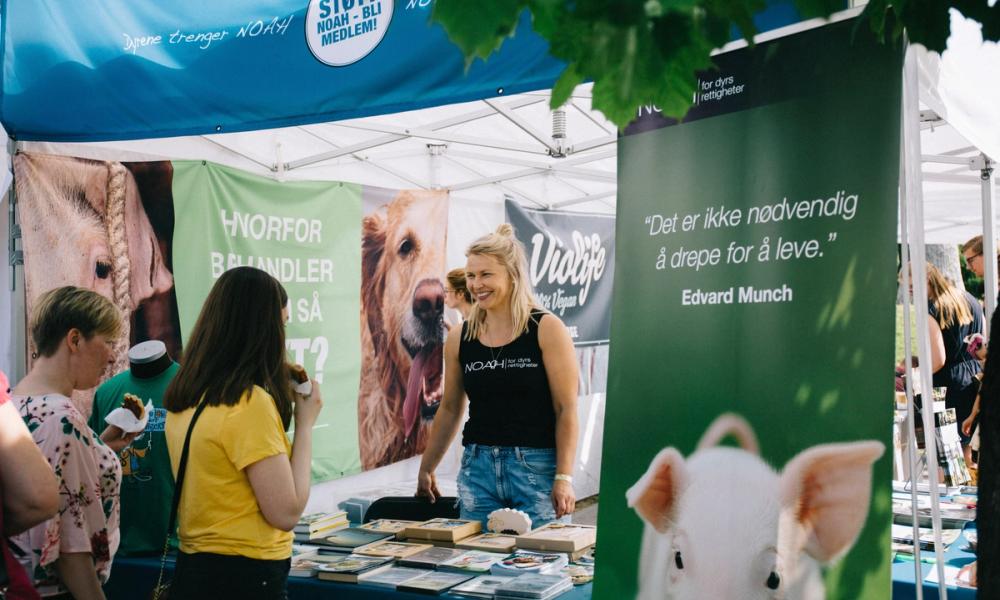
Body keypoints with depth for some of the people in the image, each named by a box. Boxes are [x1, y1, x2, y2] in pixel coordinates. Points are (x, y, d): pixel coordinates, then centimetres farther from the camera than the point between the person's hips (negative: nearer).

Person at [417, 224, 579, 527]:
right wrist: (426, 468, 18)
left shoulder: (546, 329, -4)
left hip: (536, 467, -3)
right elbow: (450, 409, 17)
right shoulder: (459, 338, 7)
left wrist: (564, 477, -13)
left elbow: (567, 409, -7)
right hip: (478, 468, 4)